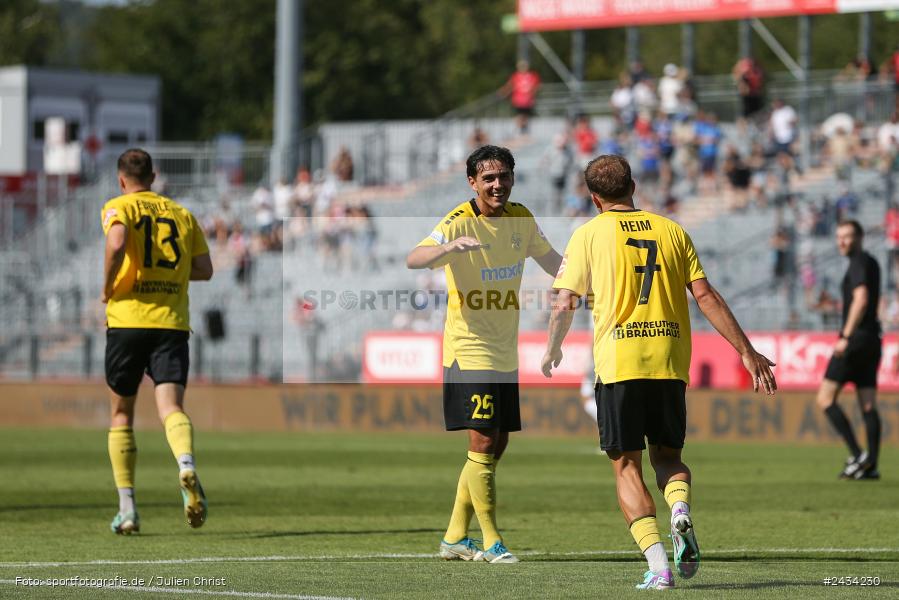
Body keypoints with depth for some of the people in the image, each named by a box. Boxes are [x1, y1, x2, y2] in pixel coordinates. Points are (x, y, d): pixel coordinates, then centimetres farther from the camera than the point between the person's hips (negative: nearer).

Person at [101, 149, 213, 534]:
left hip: (127, 319, -2)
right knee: (171, 406, -9)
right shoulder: (183, 214, 15)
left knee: (122, 414, 12)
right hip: (172, 322, 2)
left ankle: (127, 509, 9)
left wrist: (107, 289, -6)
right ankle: (186, 464, -43)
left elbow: (116, 244, -20)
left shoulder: (118, 207, 2)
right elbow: (204, 270, 11)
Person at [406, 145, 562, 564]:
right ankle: (491, 542, -5)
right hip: (469, 349, -7)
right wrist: (450, 247, -51)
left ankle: (455, 538, 20)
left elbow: (553, 263, 21)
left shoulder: (521, 218, 5)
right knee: (482, 442, -11)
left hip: (505, 353, 8)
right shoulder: (459, 223, -16)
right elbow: (413, 259, -33)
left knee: (495, 446, 10)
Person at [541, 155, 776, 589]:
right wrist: (747, 352, 8)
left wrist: (552, 353, 20)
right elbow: (706, 297, 6)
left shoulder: (590, 234, 5)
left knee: (626, 465, 5)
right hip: (670, 362, 3)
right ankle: (680, 509, -15)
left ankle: (657, 564, -10)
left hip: (617, 363, -3)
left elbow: (564, 305, 2)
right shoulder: (672, 231, 12)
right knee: (667, 454, 19)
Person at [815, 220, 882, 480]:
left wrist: (846, 337, -24)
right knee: (868, 405, 5)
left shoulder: (859, 263, -10)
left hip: (856, 339, -9)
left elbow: (861, 300, -23)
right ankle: (870, 465, 0)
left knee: (825, 398, -6)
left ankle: (858, 454, -14)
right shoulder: (871, 263, 19)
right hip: (872, 340, 10)